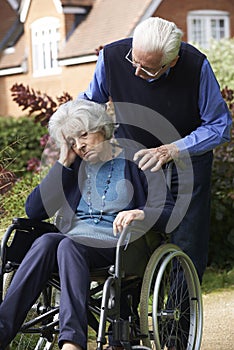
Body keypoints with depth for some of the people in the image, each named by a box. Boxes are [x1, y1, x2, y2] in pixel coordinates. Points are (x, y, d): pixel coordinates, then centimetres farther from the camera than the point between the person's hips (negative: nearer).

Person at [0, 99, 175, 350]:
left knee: (69, 245, -35)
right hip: (74, 241, 4)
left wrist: (140, 214, -23)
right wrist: (63, 164, 6)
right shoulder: (74, 166, 20)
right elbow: (33, 210, 9)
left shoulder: (135, 162, 9)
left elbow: (169, 213, -1)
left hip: (121, 248, -3)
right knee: (45, 242, -31)